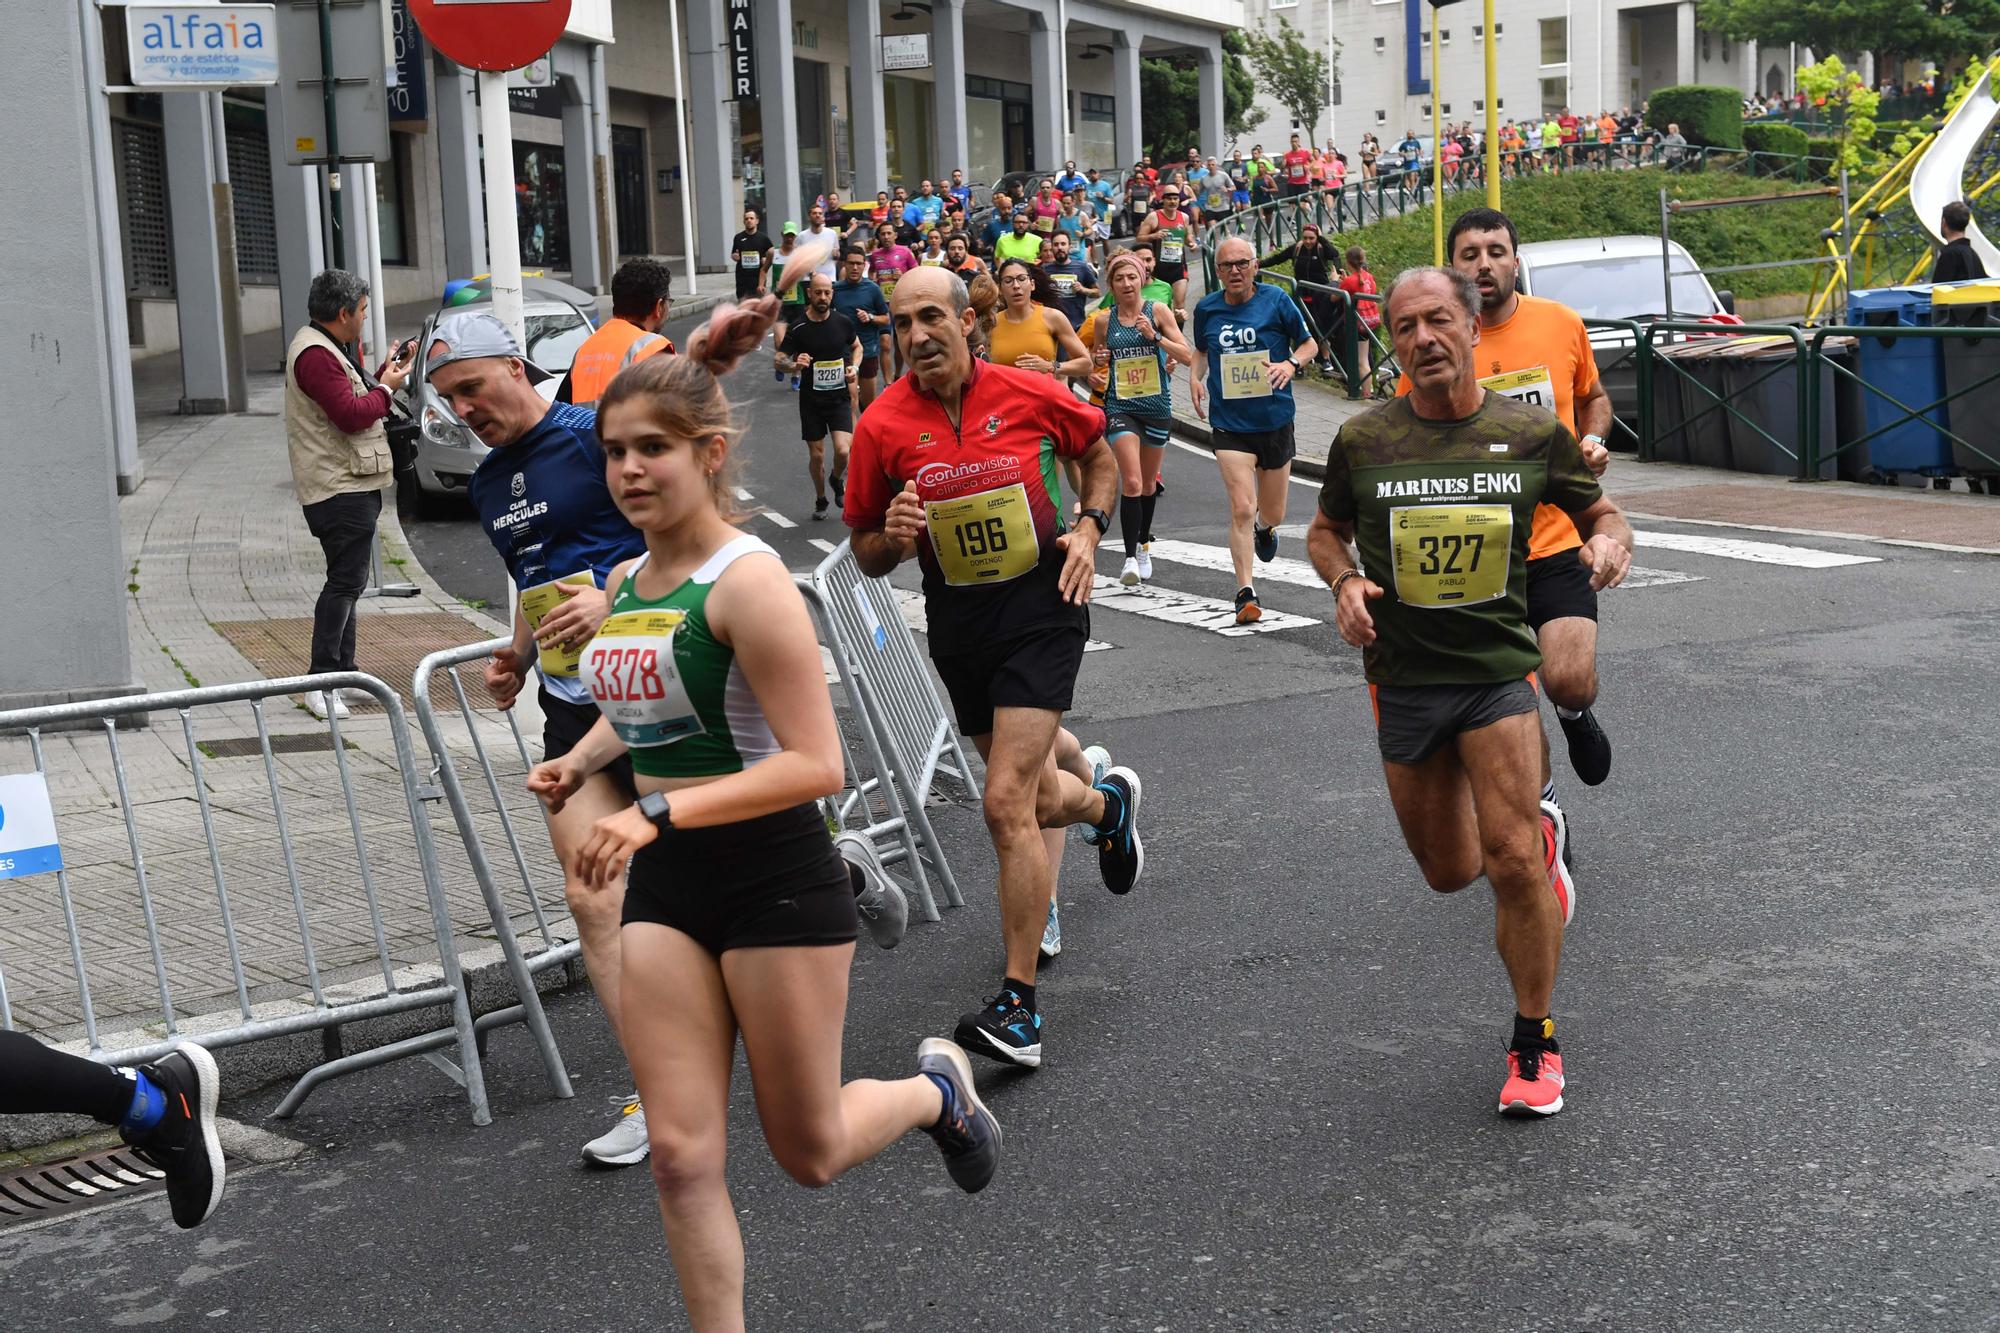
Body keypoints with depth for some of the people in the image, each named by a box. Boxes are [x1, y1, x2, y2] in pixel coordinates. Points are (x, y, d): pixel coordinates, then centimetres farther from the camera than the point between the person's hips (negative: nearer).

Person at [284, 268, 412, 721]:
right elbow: (352, 415, -24)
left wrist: (385, 374, 15)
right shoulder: (315, 354, -17)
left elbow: (357, 399, 24)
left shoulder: (327, 349, 18)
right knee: (345, 582, -13)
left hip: (352, 486, 11)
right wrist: (387, 386, -10)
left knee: (348, 581, 16)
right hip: (339, 490, -11)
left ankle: (343, 672, 23)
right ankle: (320, 683, -13)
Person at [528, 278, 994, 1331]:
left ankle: (936, 1089, 41)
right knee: (681, 1157, 1)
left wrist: (659, 811, -30)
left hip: (774, 875, -6)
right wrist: (578, 764, 4)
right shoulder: (623, 584, 6)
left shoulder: (746, 579, -17)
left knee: (809, 1153, 10)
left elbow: (815, 763, -23)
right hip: (665, 886, 6)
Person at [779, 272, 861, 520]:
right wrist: (795, 366, -26)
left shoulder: (843, 322, -2)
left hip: (839, 397, 0)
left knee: (842, 450, -16)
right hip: (811, 399, 0)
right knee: (816, 455, 6)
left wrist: (854, 367, -3)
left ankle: (838, 481, 18)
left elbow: (857, 346, 17)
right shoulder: (798, 328, -9)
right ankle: (820, 500, 29)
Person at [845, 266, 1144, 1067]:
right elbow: (866, 554, 4)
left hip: (1041, 609, -3)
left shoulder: (1030, 394, -7)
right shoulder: (882, 426, -6)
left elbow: (1100, 454, 13)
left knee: (1008, 804, -16)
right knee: (1035, 797, 20)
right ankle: (1108, 802, 59)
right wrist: (892, 537, -19)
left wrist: (1089, 529, -3)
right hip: (958, 626, 3)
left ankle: (1018, 1005, -8)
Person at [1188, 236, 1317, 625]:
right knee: (1241, 509, -14)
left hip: (1275, 419, 0)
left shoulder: (1276, 301, -4)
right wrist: (1196, 380, 1)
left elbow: (1309, 344, 5)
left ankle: (1264, 527, 52)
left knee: (1273, 513, 13)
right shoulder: (1206, 309, 2)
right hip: (1229, 423, 0)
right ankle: (1246, 593, -6)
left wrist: (1290, 364, -16)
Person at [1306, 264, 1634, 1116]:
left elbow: (1598, 511, 11)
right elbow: (1325, 531, 13)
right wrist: (1345, 581, -8)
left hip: (1499, 669, -2)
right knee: (1450, 874, 11)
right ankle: (1539, 833, 46)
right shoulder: (1363, 440, -3)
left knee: (1511, 865, -13)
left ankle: (1534, 1043, 7)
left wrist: (1611, 542, -13)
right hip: (1403, 678, 2)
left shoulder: (1532, 433, -3)